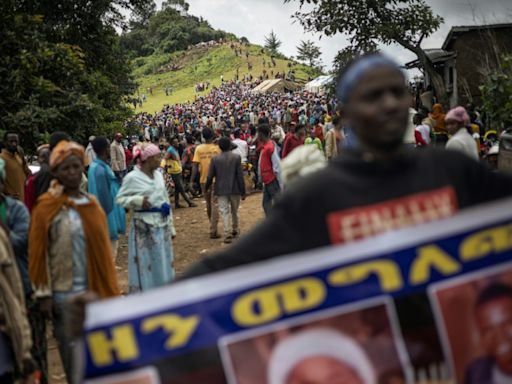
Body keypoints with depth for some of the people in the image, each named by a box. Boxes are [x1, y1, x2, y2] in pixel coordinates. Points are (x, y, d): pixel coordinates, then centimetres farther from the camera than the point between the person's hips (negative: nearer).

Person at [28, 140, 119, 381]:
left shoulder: (92, 203, 7)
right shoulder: (46, 207, -7)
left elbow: (102, 248, 10)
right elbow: (37, 253, -7)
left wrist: (109, 289, 11)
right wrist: (44, 294, -10)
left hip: (96, 290, 4)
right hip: (65, 294, -4)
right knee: (73, 354, 4)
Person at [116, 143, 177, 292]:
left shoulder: (158, 175, 8)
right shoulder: (132, 177, -10)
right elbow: (120, 198, -6)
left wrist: (170, 226, 13)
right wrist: (138, 200, -23)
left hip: (162, 224, 6)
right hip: (144, 227, -6)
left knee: (163, 263, 13)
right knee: (146, 264, 0)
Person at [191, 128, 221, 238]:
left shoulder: (199, 148, -3)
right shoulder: (217, 147, -7)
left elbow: (195, 166, -7)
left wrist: (191, 181, -5)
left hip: (204, 180, 3)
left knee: (208, 204, 18)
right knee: (215, 205, 0)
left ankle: (213, 227, 33)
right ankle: (213, 231, -5)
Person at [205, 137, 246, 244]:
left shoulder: (215, 159, -5)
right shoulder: (236, 157, -7)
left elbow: (210, 176, -1)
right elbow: (240, 176, -8)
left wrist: (207, 187, 17)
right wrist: (243, 192, -2)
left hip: (221, 190, 0)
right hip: (235, 189, 0)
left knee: (224, 212, 1)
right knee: (234, 211, 18)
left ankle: (227, 233, -9)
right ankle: (235, 230, 33)